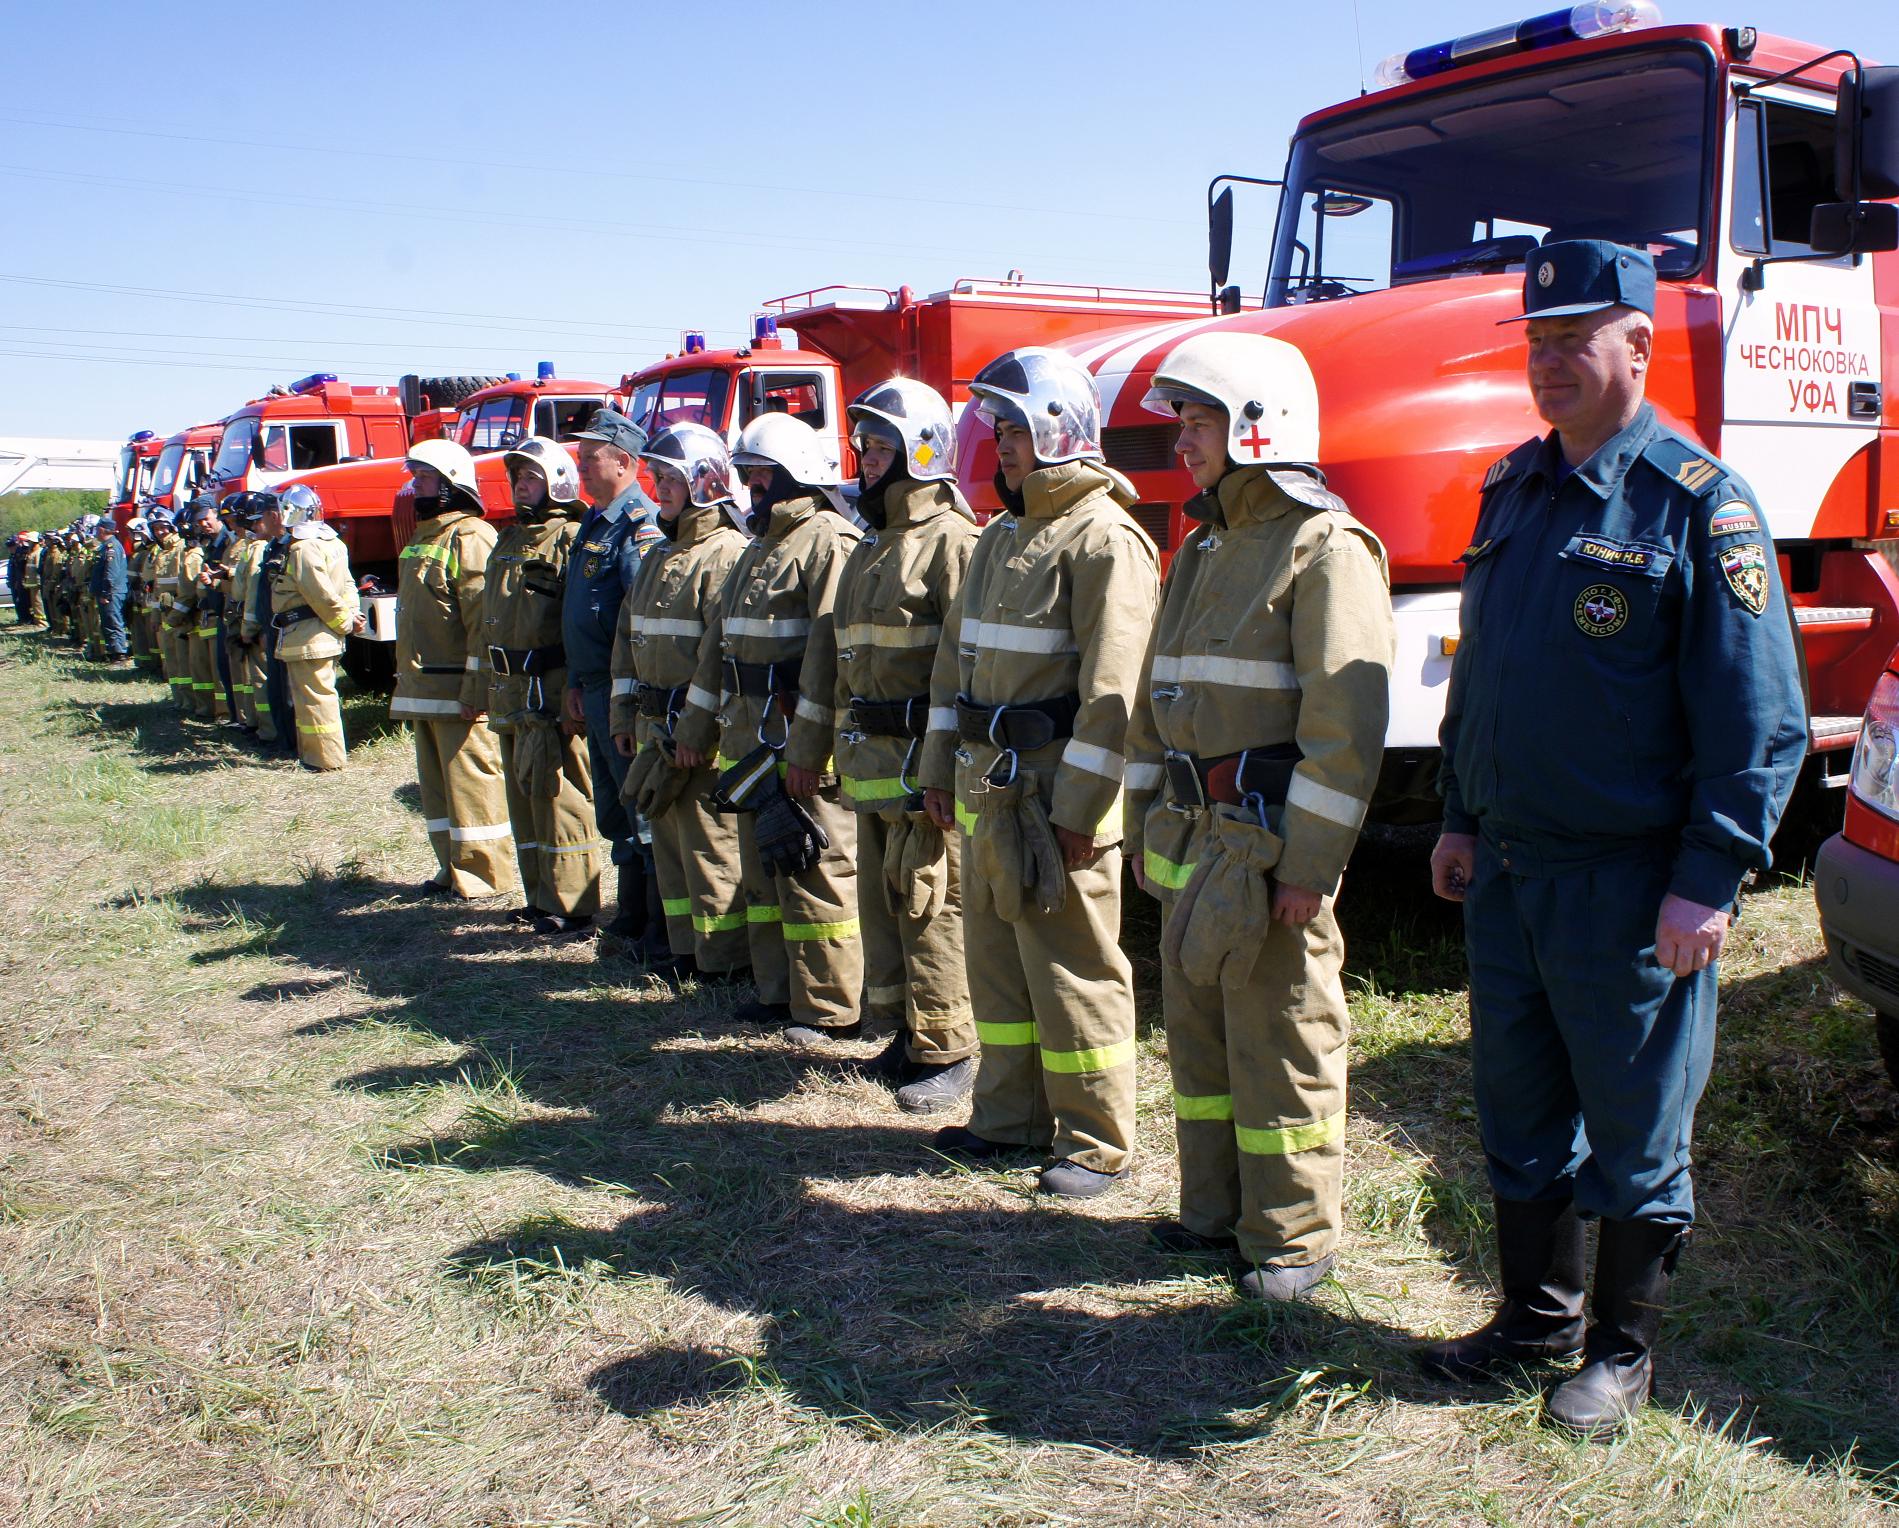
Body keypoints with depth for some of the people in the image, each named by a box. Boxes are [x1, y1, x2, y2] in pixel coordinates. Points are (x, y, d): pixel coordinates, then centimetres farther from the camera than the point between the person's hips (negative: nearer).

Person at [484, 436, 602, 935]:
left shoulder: (570, 540, -8)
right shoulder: (508, 542, 20)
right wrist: (483, 682, 22)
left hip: (549, 688, -9)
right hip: (508, 690, 9)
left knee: (554, 791, -8)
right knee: (522, 791, 12)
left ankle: (568, 903, -2)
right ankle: (540, 896, 21)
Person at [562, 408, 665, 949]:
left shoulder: (640, 526, -14)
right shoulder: (593, 525, 17)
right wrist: (575, 685, 17)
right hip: (595, 692, 10)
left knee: (642, 810, -3)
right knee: (615, 812, 15)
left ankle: (657, 930, 5)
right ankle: (630, 920, 25)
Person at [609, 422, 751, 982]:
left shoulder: (727, 555, -12)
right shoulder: (658, 558, 18)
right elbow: (629, 638, 21)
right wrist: (624, 715, 16)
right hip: (655, 727, 9)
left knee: (712, 846, -4)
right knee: (669, 842, 13)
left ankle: (723, 958, 5)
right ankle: (686, 949, 23)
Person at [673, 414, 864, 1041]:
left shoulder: (826, 541, -12)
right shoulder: (760, 545, 20)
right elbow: (720, 638, 23)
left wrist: (807, 750, -23)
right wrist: (697, 726, 21)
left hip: (798, 738, -10)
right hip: (748, 735, 10)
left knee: (815, 871, -5)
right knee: (763, 867, 15)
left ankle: (830, 1008, 3)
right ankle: (778, 992, 25)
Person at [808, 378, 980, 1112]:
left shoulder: (949, 539, -10)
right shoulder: (870, 547, 20)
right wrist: (841, 741, 20)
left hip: (920, 755, -9)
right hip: (869, 757, 9)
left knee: (928, 902, -6)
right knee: (881, 899, 13)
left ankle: (949, 1052, 3)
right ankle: (906, 1032, 25)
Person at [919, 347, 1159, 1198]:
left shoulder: (1103, 539, -13)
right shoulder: (1000, 538, 16)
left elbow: (1112, 689, -19)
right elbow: (958, 655, 21)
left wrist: (1080, 809, -21)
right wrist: (941, 767, 17)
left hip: (1053, 790, -9)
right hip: (985, 786, 9)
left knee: (1073, 968, -1)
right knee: (996, 958, 16)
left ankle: (1097, 1143, 10)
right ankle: (1011, 1116, 29)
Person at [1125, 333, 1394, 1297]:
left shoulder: (1326, 549, -12)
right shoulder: (1202, 553, 16)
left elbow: (1347, 723, -18)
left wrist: (1310, 864, -21)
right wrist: (1145, 826, 18)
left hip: (1269, 844, -8)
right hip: (1193, 838, 9)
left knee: (1280, 1042, 1)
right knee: (1198, 1027, 15)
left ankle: (1294, 1238, 14)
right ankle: (1215, 1210, 29)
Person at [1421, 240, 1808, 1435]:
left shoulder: (1698, 504, -11)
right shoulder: (1514, 490, 10)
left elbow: (1762, 719, -13)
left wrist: (1710, 881, -17)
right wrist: (1462, 819, 17)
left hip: (1628, 880, -6)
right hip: (1507, 869, 7)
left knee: (1634, 1124, 7)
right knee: (1520, 1106, 16)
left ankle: (1624, 1353, 25)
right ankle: (1537, 1315, 33)